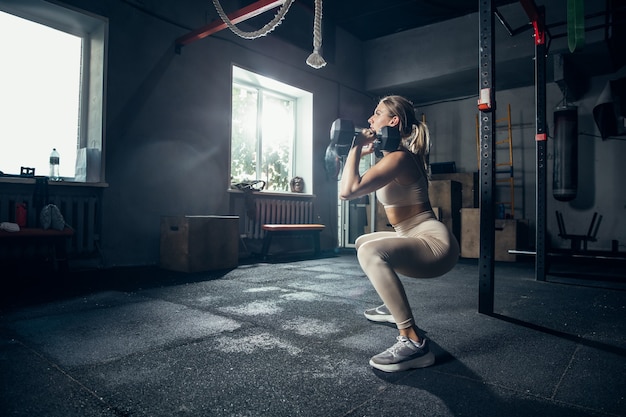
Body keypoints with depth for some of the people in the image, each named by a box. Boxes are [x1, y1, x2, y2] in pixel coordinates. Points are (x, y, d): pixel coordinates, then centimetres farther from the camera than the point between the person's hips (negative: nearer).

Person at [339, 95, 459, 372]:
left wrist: (356, 147, -18)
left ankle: (412, 343, -28)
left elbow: (347, 191, -28)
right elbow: (352, 187, 26)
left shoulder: (398, 157, -18)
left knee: (371, 251, -35)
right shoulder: (392, 157, 12)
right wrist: (360, 154, 20)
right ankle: (393, 307, 36)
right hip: (418, 239, 11)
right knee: (363, 241, 27)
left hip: (436, 244, -11)